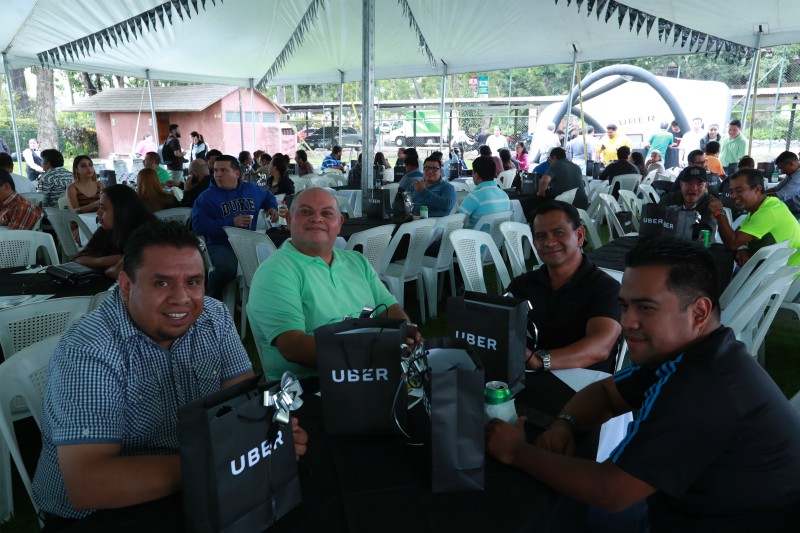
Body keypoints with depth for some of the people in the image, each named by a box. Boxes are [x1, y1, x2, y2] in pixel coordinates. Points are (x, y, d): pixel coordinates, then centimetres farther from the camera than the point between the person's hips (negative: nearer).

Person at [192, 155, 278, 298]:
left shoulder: (251, 189, 16)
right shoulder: (206, 197, 2)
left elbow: (268, 197, 37)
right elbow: (199, 225, -12)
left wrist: (272, 207, 14)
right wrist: (232, 222, -18)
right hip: (221, 245, -3)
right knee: (227, 267, -39)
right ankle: (211, 299, -7)